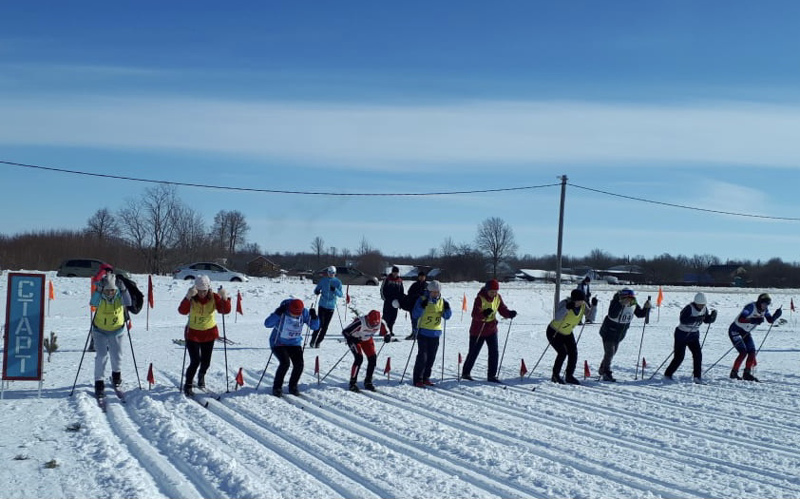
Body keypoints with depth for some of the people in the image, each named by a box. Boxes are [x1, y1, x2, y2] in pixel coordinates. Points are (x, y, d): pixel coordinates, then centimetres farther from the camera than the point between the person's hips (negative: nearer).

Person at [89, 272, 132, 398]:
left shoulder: (119, 296, -16)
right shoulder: (100, 297, -19)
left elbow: (127, 302, -35)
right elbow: (93, 303, -40)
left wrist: (123, 289, -46)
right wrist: (98, 290, -51)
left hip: (116, 331, 2)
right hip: (100, 331, -2)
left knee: (117, 356, 9)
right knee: (102, 356, -10)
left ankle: (116, 373, 39)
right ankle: (99, 382, -2)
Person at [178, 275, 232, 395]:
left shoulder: (214, 297, -13)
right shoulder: (191, 299, -19)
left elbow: (226, 310, -22)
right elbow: (182, 311, -35)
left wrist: (225, 298, -40)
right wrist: (188, 297, -51)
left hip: (209, 333, 3)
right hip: (193, 333, -3)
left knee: (206, 362, 13)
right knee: (195, 361, -12)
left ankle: (201, 377, 45)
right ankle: (188, 385, 8)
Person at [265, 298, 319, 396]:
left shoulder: (304, 312, -10)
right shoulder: (282, 312, -20)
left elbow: (315, 326, -5)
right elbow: (267, 324, -25)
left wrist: (314, 317, -25)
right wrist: (277, 314, -38)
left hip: (295, 344, 4)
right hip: (279, 343, -4)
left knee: (299, 364, -12)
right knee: (285, 363, -23)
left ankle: (293, 387, 12)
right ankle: (277, 388, -4)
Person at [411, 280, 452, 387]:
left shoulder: (442, 301, 6)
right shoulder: (422, 300, -6)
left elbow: (447, 316, 9)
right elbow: (414, 315, -10)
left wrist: (447, 309, -11)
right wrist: (422, 307, -25)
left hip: (435, 334, 5)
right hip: (423, 333, -4)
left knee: (431, 357, 8)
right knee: (422, 356, -9)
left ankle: (426, 377, 20)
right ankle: (418, 379, -4)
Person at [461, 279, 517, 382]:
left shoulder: (498, 298, -2)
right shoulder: (480, 298, -21)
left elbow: (503, 310, 1)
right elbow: (475, 315, -28)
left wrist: (510, 314, -20)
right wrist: (484, 314, -47)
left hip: (491, 329, 5)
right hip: (478, 330, -5)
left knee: (494, 352, -2)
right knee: (473, 353, 6)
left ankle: (492, 375, 6)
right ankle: (465, 373, 24)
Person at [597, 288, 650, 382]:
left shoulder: (633, 304, -8)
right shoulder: (616, 302, -27)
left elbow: (640, 314, 2)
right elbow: (612, 315, -41)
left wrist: (646, 307, -17)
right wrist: (621, 304, -50)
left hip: (620, 334, 7)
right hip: (609, 331, -7)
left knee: (612, 353, 18)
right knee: (609, 353, -12)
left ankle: (602, 370, 35)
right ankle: (606, 374, -2)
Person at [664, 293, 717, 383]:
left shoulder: (704, 309, -2)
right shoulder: (689, 308, -24)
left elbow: (707, 320, 6)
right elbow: (683, 320, -35)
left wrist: (712, 316, -14)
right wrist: (696, 319, -43)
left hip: (694, 335, 6)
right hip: (682, 334, -6)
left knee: (698, 354, -7)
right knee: (679, 356, -5)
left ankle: (697, 376, 2)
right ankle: (668, 374, 10)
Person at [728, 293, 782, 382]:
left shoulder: (764, 309, -3)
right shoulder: (751, 307, -27)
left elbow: (770, 320, 6)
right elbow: (740, 319, -37)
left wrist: (776, 315, -14)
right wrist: (753, 320, -48)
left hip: (746, 333, 8)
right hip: (735, 330, -8)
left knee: (752, 351, -4)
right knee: (743, 352, -16)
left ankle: (747, 374, 7)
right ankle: (734, 373, -5)